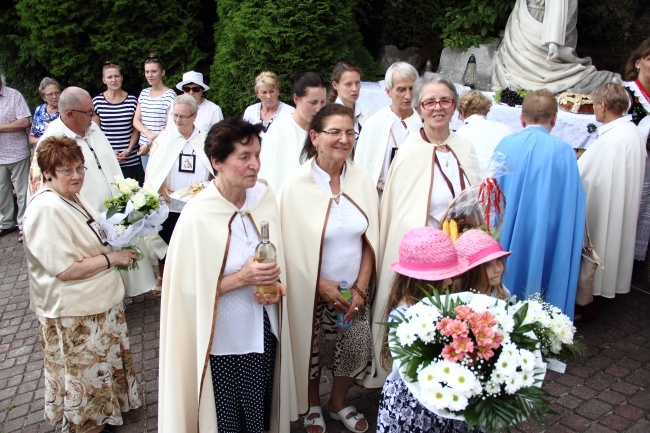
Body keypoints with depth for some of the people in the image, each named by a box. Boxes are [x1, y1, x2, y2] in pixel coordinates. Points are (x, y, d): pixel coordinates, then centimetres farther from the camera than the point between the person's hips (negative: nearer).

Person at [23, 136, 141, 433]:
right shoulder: (46, 209, -26)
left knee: (102, 362, 26)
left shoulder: (73, 196, 4)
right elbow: (65, 270, -28)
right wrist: (112, 258, -22)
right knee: (84, 372, 11)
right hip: (73, 313, -10)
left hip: (98, 302, 10)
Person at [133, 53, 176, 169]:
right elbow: (136, 120, 10)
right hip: (144, 147, 6)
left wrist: (149, 145, -11)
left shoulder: (170, 95, -7)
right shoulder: (144, 93, 12)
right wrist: (149, 133, -11)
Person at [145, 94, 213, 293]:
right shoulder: (164, 137, 1)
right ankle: (161, 278, 35)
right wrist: (160, 186, -15)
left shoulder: (206, 140, 2)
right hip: (169, 205, 0)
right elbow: (152, 169, 3)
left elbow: (214, 171, 6)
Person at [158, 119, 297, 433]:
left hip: (262, 333, 5)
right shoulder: (198, 217, -21)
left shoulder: (264, 197, -6)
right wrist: (241, 279, -24)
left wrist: (273, 285, -11)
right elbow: (188, 288, -15)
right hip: (221, 339, -4)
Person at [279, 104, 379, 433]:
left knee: (355, 350, 13)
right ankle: (312, 406, 44)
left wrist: (360, 287, -6)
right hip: (313, 292, -3)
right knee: (311, 352, 14)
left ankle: (338, 402, 43)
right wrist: (321, 285, -14)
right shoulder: (297, 184, -14)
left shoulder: (362, 180, -5)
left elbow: (371, 240, 0)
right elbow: (292, 246, -11)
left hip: (355, 289, 3)